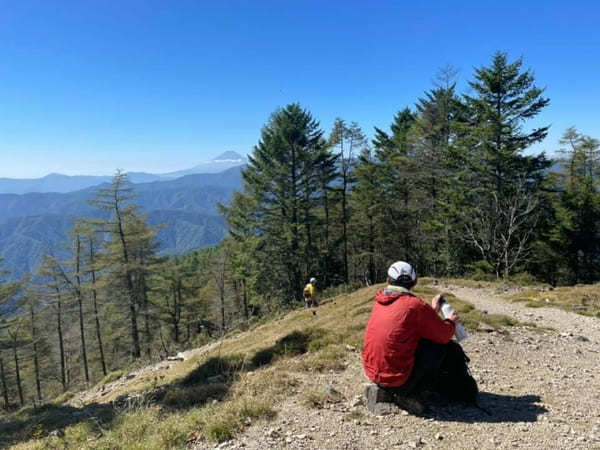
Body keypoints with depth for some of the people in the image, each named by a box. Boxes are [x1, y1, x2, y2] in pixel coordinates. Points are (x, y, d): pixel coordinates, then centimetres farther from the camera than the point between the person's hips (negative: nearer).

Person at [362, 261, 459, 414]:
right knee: (441, 344, 7)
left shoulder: (379, 301, 5)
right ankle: (407, 394, 2)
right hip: (397, 378, -7)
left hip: (372, 373, 7)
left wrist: (432, 310, 21)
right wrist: (451, 321, 15)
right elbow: (444, 335, -6)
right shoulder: (415, 304, -15)